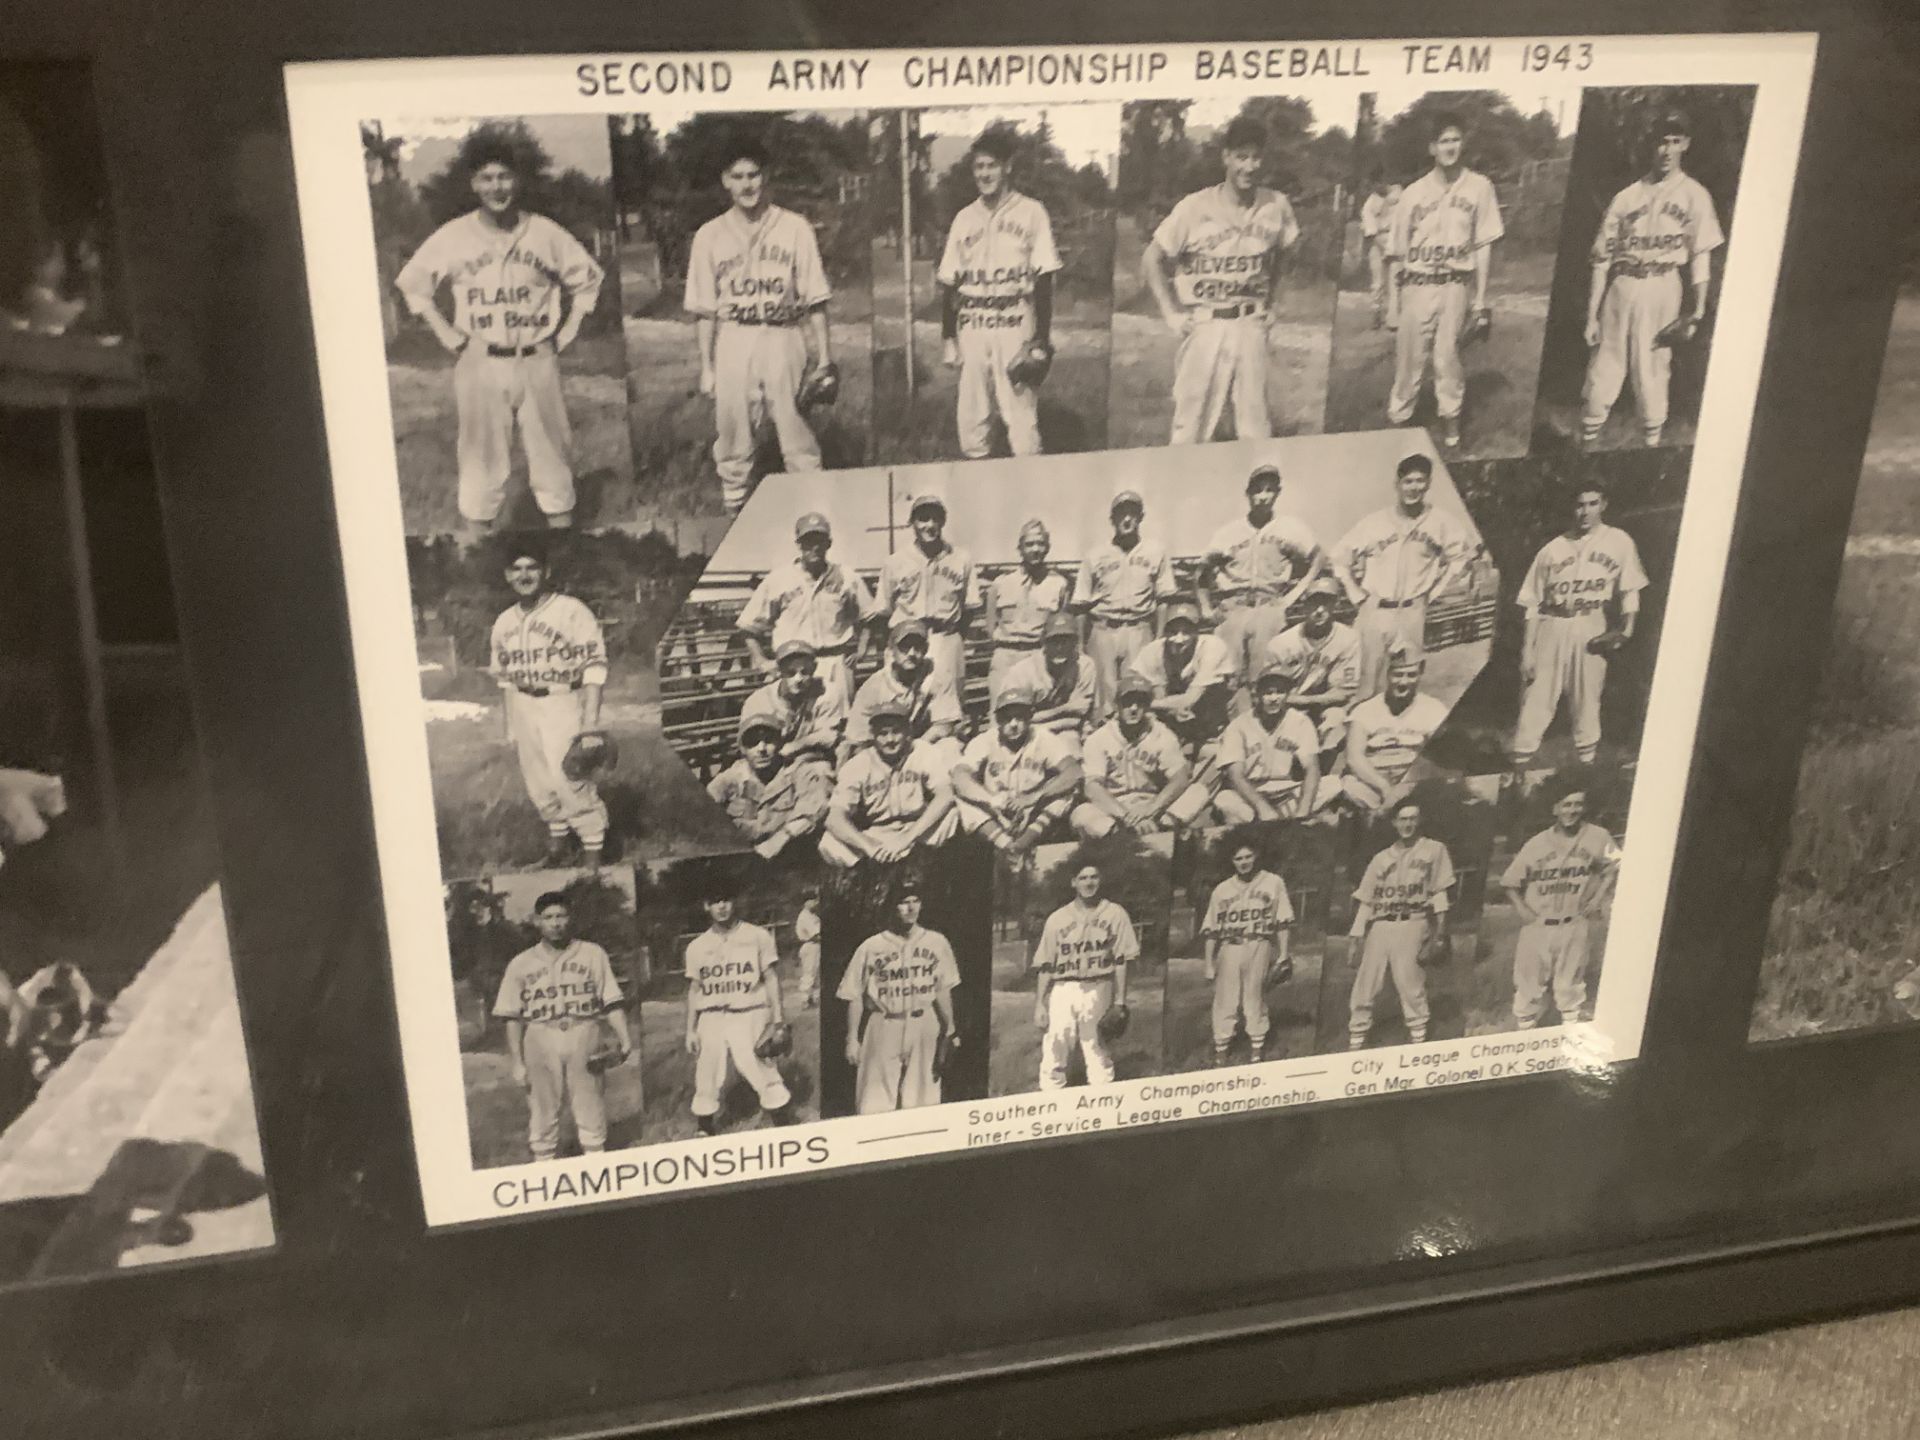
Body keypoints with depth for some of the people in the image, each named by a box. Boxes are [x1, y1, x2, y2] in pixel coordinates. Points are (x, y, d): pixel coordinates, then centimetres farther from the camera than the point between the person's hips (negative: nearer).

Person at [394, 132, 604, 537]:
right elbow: (412, 284, 10)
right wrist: (448, 335, 2)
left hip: (538, 362, 1)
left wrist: (566, 333, 4)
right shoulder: (452, 237, -2)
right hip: (479, 366, -1)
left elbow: (588, 278, 11)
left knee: (552, 450, 7)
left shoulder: (545, 233, -1)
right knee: (480, 455, 4)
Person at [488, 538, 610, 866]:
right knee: (538, 781, 10)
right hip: (524, 709, 6)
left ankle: (593, 848, 5)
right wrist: (508, 724, 16)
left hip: (563, 705, -5)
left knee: (572, 779, -9)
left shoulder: (571, 611, -11)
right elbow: (504, 678, 15)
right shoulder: (504, 623, 7)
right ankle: (557, 835, 29)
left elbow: (594, 666, -13)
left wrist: (591, 719, -18)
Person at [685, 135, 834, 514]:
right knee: (733, 443, 5)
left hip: (784, 341, -1)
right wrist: (706, 367, 4)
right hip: (733, 345, 1)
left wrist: (825, 359, -3)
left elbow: (814, 301, 1)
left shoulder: (794, 228, 1)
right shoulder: (710, 236, 5)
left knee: (799, 441, 0)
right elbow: (704, 310, 7)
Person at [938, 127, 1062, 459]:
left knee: (1022, 418, -9)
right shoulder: (964, 219, 12)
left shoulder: (1030, 212, 2)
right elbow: (949, 283, 13)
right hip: (971, 329, 4)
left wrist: (1042, 340, -7)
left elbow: (1044, 280, -1)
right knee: (970, 419, 3)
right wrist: (947, 338, 6)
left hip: (1015, 329, -4)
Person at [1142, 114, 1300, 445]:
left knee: (1256, 429, 6)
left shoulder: (1277, 207, -1)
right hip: (1204, 327, -3)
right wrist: (1171, 314, -6)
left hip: (1251, 327, 3)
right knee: (1191, 427, 1)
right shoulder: (1195, 208, -10)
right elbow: (1152, 260, -2)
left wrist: (1273, 302, 10)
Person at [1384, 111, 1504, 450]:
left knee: (1447, 355, -6)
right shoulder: (1414, 193, 2)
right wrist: (1392, 304, 3)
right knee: (1409, 358, 2)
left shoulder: (1479, 187, 2)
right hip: (1416, 285, 1)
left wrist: (1480, 298, 1)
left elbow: (1484, 245, 5)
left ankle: (1450, 421, 7)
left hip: (1455, 285, -1)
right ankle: (1398, 420, 15)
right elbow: (1396, 253, 5)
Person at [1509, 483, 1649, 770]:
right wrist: (1527, 649, 0)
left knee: (1587, 701, 7)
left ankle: (1587, 764, 20)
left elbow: (1630, 589, -1)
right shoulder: (1553, 548, 3)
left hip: (1592, 633, 0)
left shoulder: (1619, 542, 1)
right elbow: (1532, 603, 5)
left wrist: (1627, 626, -17)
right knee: (1535, 700, -1)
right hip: (1551, 628, 0)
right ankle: (1519, 764, 6)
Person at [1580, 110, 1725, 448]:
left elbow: (1701, 255, 0)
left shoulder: (1693, 195, 6)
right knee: (1602, 373, -2)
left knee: (1652, 376, -2)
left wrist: (1698, 309, -11)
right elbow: (1603, 259, 9)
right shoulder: (1626, 197, 10)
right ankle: (1585, 446, 5)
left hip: (1662, 292, -2)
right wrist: (1592, 315, 5)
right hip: (1620, 290, 2)